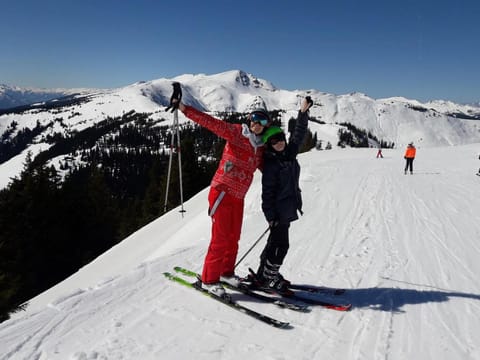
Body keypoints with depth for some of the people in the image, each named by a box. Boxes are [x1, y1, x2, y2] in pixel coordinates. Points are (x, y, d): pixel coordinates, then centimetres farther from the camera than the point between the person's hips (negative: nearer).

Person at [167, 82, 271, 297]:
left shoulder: (259, 147, 12)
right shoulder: (236, 133, -8)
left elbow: (266, 168, 24)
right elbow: (209, 122, -16)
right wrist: (182, 107, -25)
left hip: (238, 196, 7)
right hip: (222, 191, -7)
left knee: (233, 238, 15)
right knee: (221, 238, -6)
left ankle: (226, 272, 34)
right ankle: (209, 279, 8)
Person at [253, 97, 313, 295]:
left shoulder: (290, 154, 7)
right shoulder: (270, 163, -14)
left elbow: (299, 134, 13)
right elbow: (267, 191, -15)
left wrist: (303, 112, 6)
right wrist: (271, 215, -18)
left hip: (289, 207, 8)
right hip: (278, 209, -8)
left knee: (275, 241, 15)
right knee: (281, 244, -6)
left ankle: (264, 274, 27)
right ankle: (268, 279, 6)